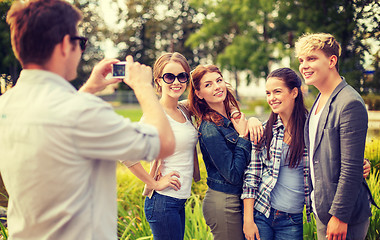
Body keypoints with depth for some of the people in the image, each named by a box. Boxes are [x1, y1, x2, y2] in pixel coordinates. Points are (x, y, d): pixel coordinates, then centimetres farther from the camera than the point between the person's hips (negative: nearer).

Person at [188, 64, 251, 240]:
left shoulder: (232, 116, 6)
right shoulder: (210, 129, -19)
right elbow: (234, 175, -20)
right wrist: (242, 136, -14)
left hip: (237, 199, 8)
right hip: (223, 204, -8)